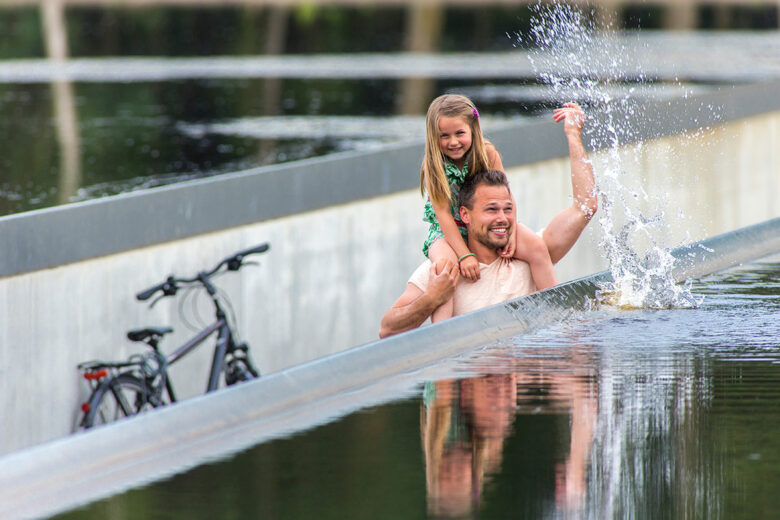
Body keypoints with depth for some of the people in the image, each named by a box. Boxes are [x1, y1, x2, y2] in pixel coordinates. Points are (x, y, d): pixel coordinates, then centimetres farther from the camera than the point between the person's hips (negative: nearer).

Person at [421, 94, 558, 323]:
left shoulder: (488, 154, -11)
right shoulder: (433, 167, -18)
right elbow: (443, 215, -20)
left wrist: (511, 232, -22)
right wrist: (464, 255, -28)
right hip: (448, 232, -3)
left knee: (537, 247, -17)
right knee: (444, 263, -35)